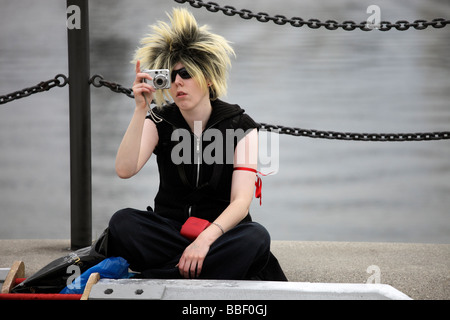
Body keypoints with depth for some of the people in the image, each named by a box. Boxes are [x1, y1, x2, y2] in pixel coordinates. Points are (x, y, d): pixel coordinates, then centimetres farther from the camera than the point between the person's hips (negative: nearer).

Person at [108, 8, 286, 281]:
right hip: (169, 231, 1)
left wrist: (206, 238, -34)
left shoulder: (240, 126, -6)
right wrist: (141, 109, -24)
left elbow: (241, 202, -16)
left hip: (220, 230, -1)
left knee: (256, 237, -34)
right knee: (122, 222, -28)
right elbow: (124, 170, -18)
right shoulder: (159, 122, 0)